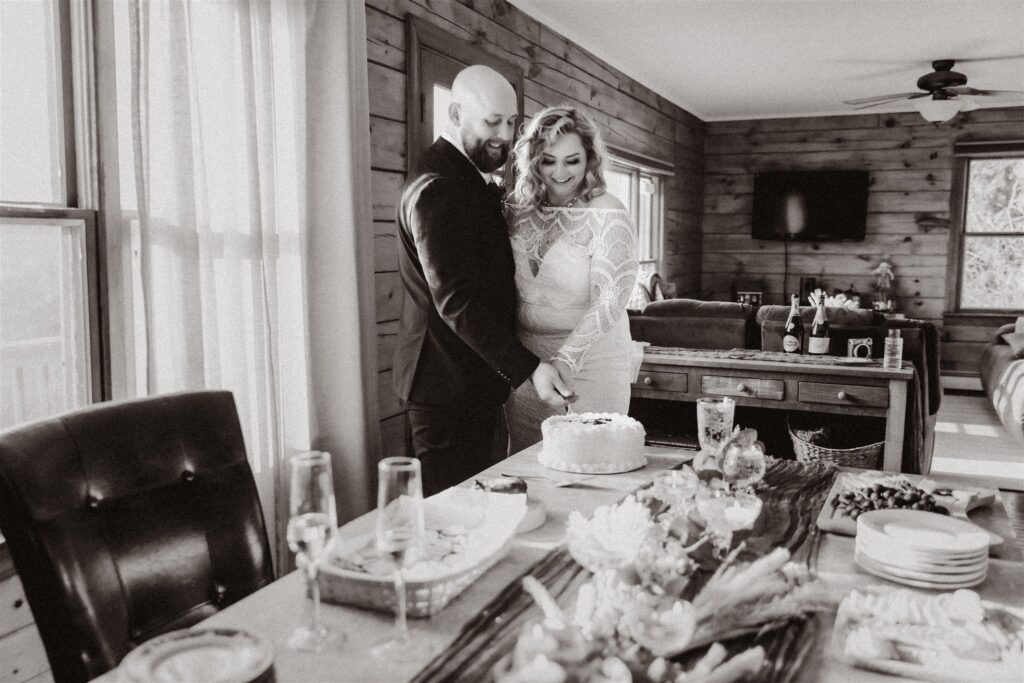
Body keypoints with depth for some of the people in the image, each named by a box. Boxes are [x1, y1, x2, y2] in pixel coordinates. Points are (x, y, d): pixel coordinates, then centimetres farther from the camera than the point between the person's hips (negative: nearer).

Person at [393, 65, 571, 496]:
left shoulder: (472, 178, 15)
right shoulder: (436, 188, -18)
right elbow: (456, 300, -25)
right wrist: (527, 368, -28)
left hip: (477, 379, 10)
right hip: (448, 384, -10)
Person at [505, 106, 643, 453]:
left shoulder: (608, 215, -10)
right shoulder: (519, 210, 5)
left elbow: (611, 299, -19)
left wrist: (564, 361, -30)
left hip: (588, 362, -4)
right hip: (524, 362, 5)